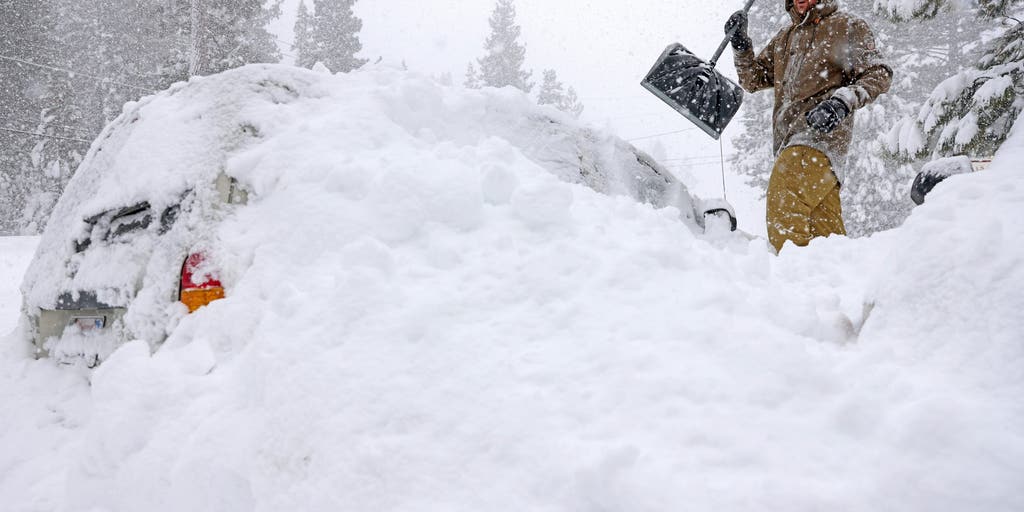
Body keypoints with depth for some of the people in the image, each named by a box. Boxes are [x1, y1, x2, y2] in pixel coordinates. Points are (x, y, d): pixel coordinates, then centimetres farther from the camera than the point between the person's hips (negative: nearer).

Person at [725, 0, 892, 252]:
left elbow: (879, 74, 2)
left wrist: (842, 102, -16)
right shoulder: (784, 38, 28)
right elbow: (752, 80, 29)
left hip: (822, 131, -6)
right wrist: (740, 44, 12)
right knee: (823, 226, 0)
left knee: (785, 200, -28)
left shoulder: (848, 26, 10)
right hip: (789, 139, 7)